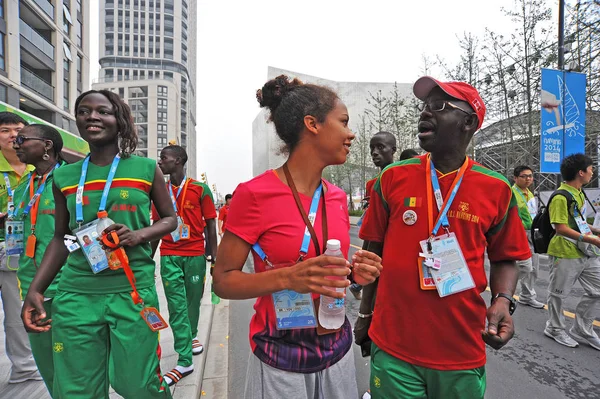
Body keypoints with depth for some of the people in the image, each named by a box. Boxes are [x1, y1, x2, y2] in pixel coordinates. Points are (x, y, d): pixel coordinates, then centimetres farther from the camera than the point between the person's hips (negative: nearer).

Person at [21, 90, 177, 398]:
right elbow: (61, 237, 14)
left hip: (133, 291, -2)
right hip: (75, 295, 3)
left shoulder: (146, 169, 1)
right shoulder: (64, 175, 8)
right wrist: (35, 289, 5)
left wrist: (138, 236, -12)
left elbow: (170, 218, 7)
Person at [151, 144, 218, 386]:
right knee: (176, 306, 0)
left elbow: (210, 225, -2)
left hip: (195, 255, -2)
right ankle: (185, 361, 8)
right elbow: (157, 226, 12)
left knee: (193, 300, 14)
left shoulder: (200, 189, -5)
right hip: (169, 256, 2)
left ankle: (192, 335, 43)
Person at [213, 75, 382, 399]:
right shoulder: (254, 194, -17)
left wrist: (355, 273, -8)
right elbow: (223, 280, -13)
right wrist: (287, 278, -29)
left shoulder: (338, 198, 1)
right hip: (281, 357, -5)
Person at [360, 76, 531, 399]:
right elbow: (374, 250, 4)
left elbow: (505, 259, 8)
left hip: (462, 352, 1)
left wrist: (502, 301, -10)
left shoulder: (496, 189, -3)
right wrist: (366, 312, 6)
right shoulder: (393, 178, -3)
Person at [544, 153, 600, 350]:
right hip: (565, 253, -9)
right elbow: (561, 228, -22)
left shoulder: (579, 194, 11)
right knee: (558, 293, 7)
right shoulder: (561, 197, -18)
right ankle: (555, 329, 26)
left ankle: (582, 330, 28)